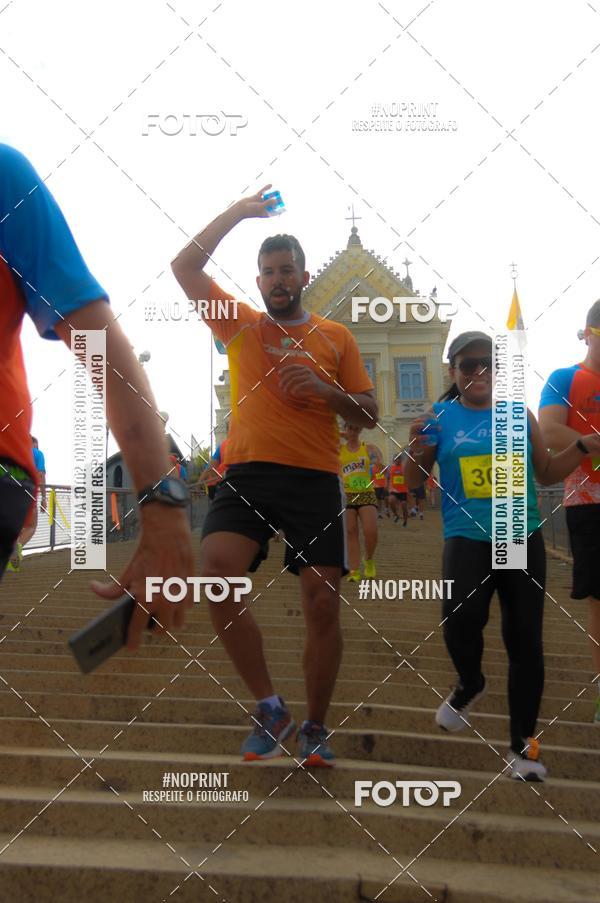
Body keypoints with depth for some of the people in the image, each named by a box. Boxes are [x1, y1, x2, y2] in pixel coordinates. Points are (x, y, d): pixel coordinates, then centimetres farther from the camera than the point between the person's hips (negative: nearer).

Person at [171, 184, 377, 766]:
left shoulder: (336, 337, 13)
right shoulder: (239, 324, 14)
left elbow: (370, 414, 12)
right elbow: (184, 265, 6)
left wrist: (324, 389, -7)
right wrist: (239, 211, 8)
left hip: (315, 482, 1)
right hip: (247, 476, 0)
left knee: (323, 605, -4)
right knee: (215, 572, -25)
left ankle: (315, 728, 16)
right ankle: (269, 709, -11)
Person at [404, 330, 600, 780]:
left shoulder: (520, 415, 8)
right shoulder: (440, 418, 3)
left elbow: (546, 473, 16)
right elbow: (415, 483, 6)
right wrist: (417, 449, -15)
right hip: (468, 537, -2)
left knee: (525, 638, 3)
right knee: (461, 619, -27)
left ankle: (524, 742, 18)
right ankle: (470, 683, 9)